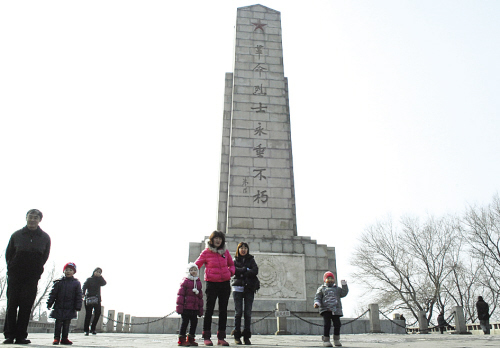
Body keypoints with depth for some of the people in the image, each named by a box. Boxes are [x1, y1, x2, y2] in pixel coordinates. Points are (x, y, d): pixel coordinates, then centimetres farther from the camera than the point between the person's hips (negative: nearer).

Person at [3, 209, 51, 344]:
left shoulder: (45, 238, 3)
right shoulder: (16, 235, 4)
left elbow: (44, 257, 9)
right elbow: (8, 254, 10)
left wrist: (36, 271, 4)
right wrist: (12, 269, 5)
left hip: (32, 277, 0)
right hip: (15, 276, 0)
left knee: (26, 306, -2)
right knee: (11, 304, -1)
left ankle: (21, 336, 4)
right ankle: (9, 334, 8)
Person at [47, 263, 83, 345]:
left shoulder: (76, 283, 2)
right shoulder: (58, 282, 2)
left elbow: (79, 296, 2)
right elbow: (53, 293, 5)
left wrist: (78, 307, -4)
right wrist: (49, 304, -1)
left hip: (70, 309, 0)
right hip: (59, 308, 0)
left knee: (67, 324, 7)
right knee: (58, 323, 4)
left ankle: (64, 338, 16)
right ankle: (56, 338, 14)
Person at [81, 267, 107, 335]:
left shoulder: (99, 280, 16)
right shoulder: (89, 279, 7)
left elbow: (104, 283, -3)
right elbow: (84, 287, -5)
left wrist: (100, 276, -6)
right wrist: (83, 294, -22)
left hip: (97, 299, 4)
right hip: (89, 299, -3)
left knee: (98, 313, -4)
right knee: (88, 314, -4)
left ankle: (93, 329, 10)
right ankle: (86, 330, 5)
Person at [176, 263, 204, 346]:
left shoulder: (198, 282, 13)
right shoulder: (185, 281, -6)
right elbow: (180, 294, -9)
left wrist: (200, 308, 16)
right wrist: (179, 306, -14)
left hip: (195, 308, 6)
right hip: (186, 307, -6)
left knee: (194, 322, 8)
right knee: (185, 322, -3)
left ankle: (190, 339, 21)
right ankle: (181, 340, 8)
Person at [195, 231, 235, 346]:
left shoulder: (225, 252, 8)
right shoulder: (206, 252, -2)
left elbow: (231, 264, 20)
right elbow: (196, 265, 0)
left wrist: (231, 272, 1)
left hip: (225, 283, 4)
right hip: (212, 284, -4)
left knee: (223, 310, 7)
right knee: (209, 310, 2)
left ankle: (221, 338, 16)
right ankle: (206, 337, 11)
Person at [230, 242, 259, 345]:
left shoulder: (251, 260, 15)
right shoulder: (235, 260, 13)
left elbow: (255, 271, -2)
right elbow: (233, 270, -6)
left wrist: (242, 273, -7)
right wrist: (246, 269, -7)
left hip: (249, 288, 1)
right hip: (238, 288, -1)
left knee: (248, 313, -2)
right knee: (238, 312, -4)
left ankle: (246, 336, 4)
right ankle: (237, 336, 3)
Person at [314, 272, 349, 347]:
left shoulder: (337, 289, 21)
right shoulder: (321, 289, 12)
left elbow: (344, 293, 10)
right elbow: (317, 298, 6)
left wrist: (344, 285, 2)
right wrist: (316, 303, -13)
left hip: (336, 310, 3)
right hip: (326, 310, -3)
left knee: (337, 324, 3)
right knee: (327, 324, -9)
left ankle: (336, 340, 21)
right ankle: (326, 340, -1)